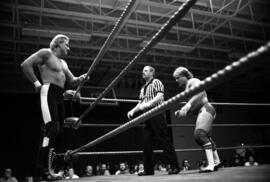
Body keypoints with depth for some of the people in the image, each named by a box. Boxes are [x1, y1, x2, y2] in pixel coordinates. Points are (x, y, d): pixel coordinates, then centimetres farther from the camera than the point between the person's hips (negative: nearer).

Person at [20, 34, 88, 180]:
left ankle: (49, 166, 12)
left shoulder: (63, 63, 26)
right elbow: (25, 64, -8)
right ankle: (45, 169, -17)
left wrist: (81, 78, 4)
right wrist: (36, 83, -11)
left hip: (59, 96, 9)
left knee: (57, 130, 5)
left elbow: (72, 82, 25)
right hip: (48, 92, -9)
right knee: (52, 128, -19)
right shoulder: (46, 53, 1)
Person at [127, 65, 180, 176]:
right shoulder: (143, 88, 24)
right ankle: (149, 170, 11)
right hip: (147, 116, 7)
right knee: (147, 143, 4)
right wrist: (133, 110, 5)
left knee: (163, 140, -9)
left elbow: (160, 96, -12)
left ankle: (175, 167, -3)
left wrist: (148, 104, -23)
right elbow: (141, 103, 22)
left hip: (156, 114, -7)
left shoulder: (156, 82, 3)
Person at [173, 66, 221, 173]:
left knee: (199, 135, -26)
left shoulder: (193, 81, -3)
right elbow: (192, 106, 23)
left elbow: (200, 92, -24)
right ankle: (216, 161, 34)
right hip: (201, 112, 11)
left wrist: (188, 105, -33)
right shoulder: (186, 88, 23)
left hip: (205, 109, -11)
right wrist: (181, 112, 6)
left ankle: (211, 165, -30)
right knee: (206, 137, 19)